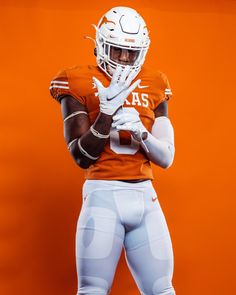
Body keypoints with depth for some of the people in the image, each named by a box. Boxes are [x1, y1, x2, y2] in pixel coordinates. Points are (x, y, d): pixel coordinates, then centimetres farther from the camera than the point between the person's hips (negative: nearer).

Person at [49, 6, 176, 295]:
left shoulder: (153, 86, 11)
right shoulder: (80, 84, 0)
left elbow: (166, 158, 9)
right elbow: (82, 157, -5)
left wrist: (141, 133, -11)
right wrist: (107, 112, -15)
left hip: (145, 196, 4)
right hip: (103, 195, -4)